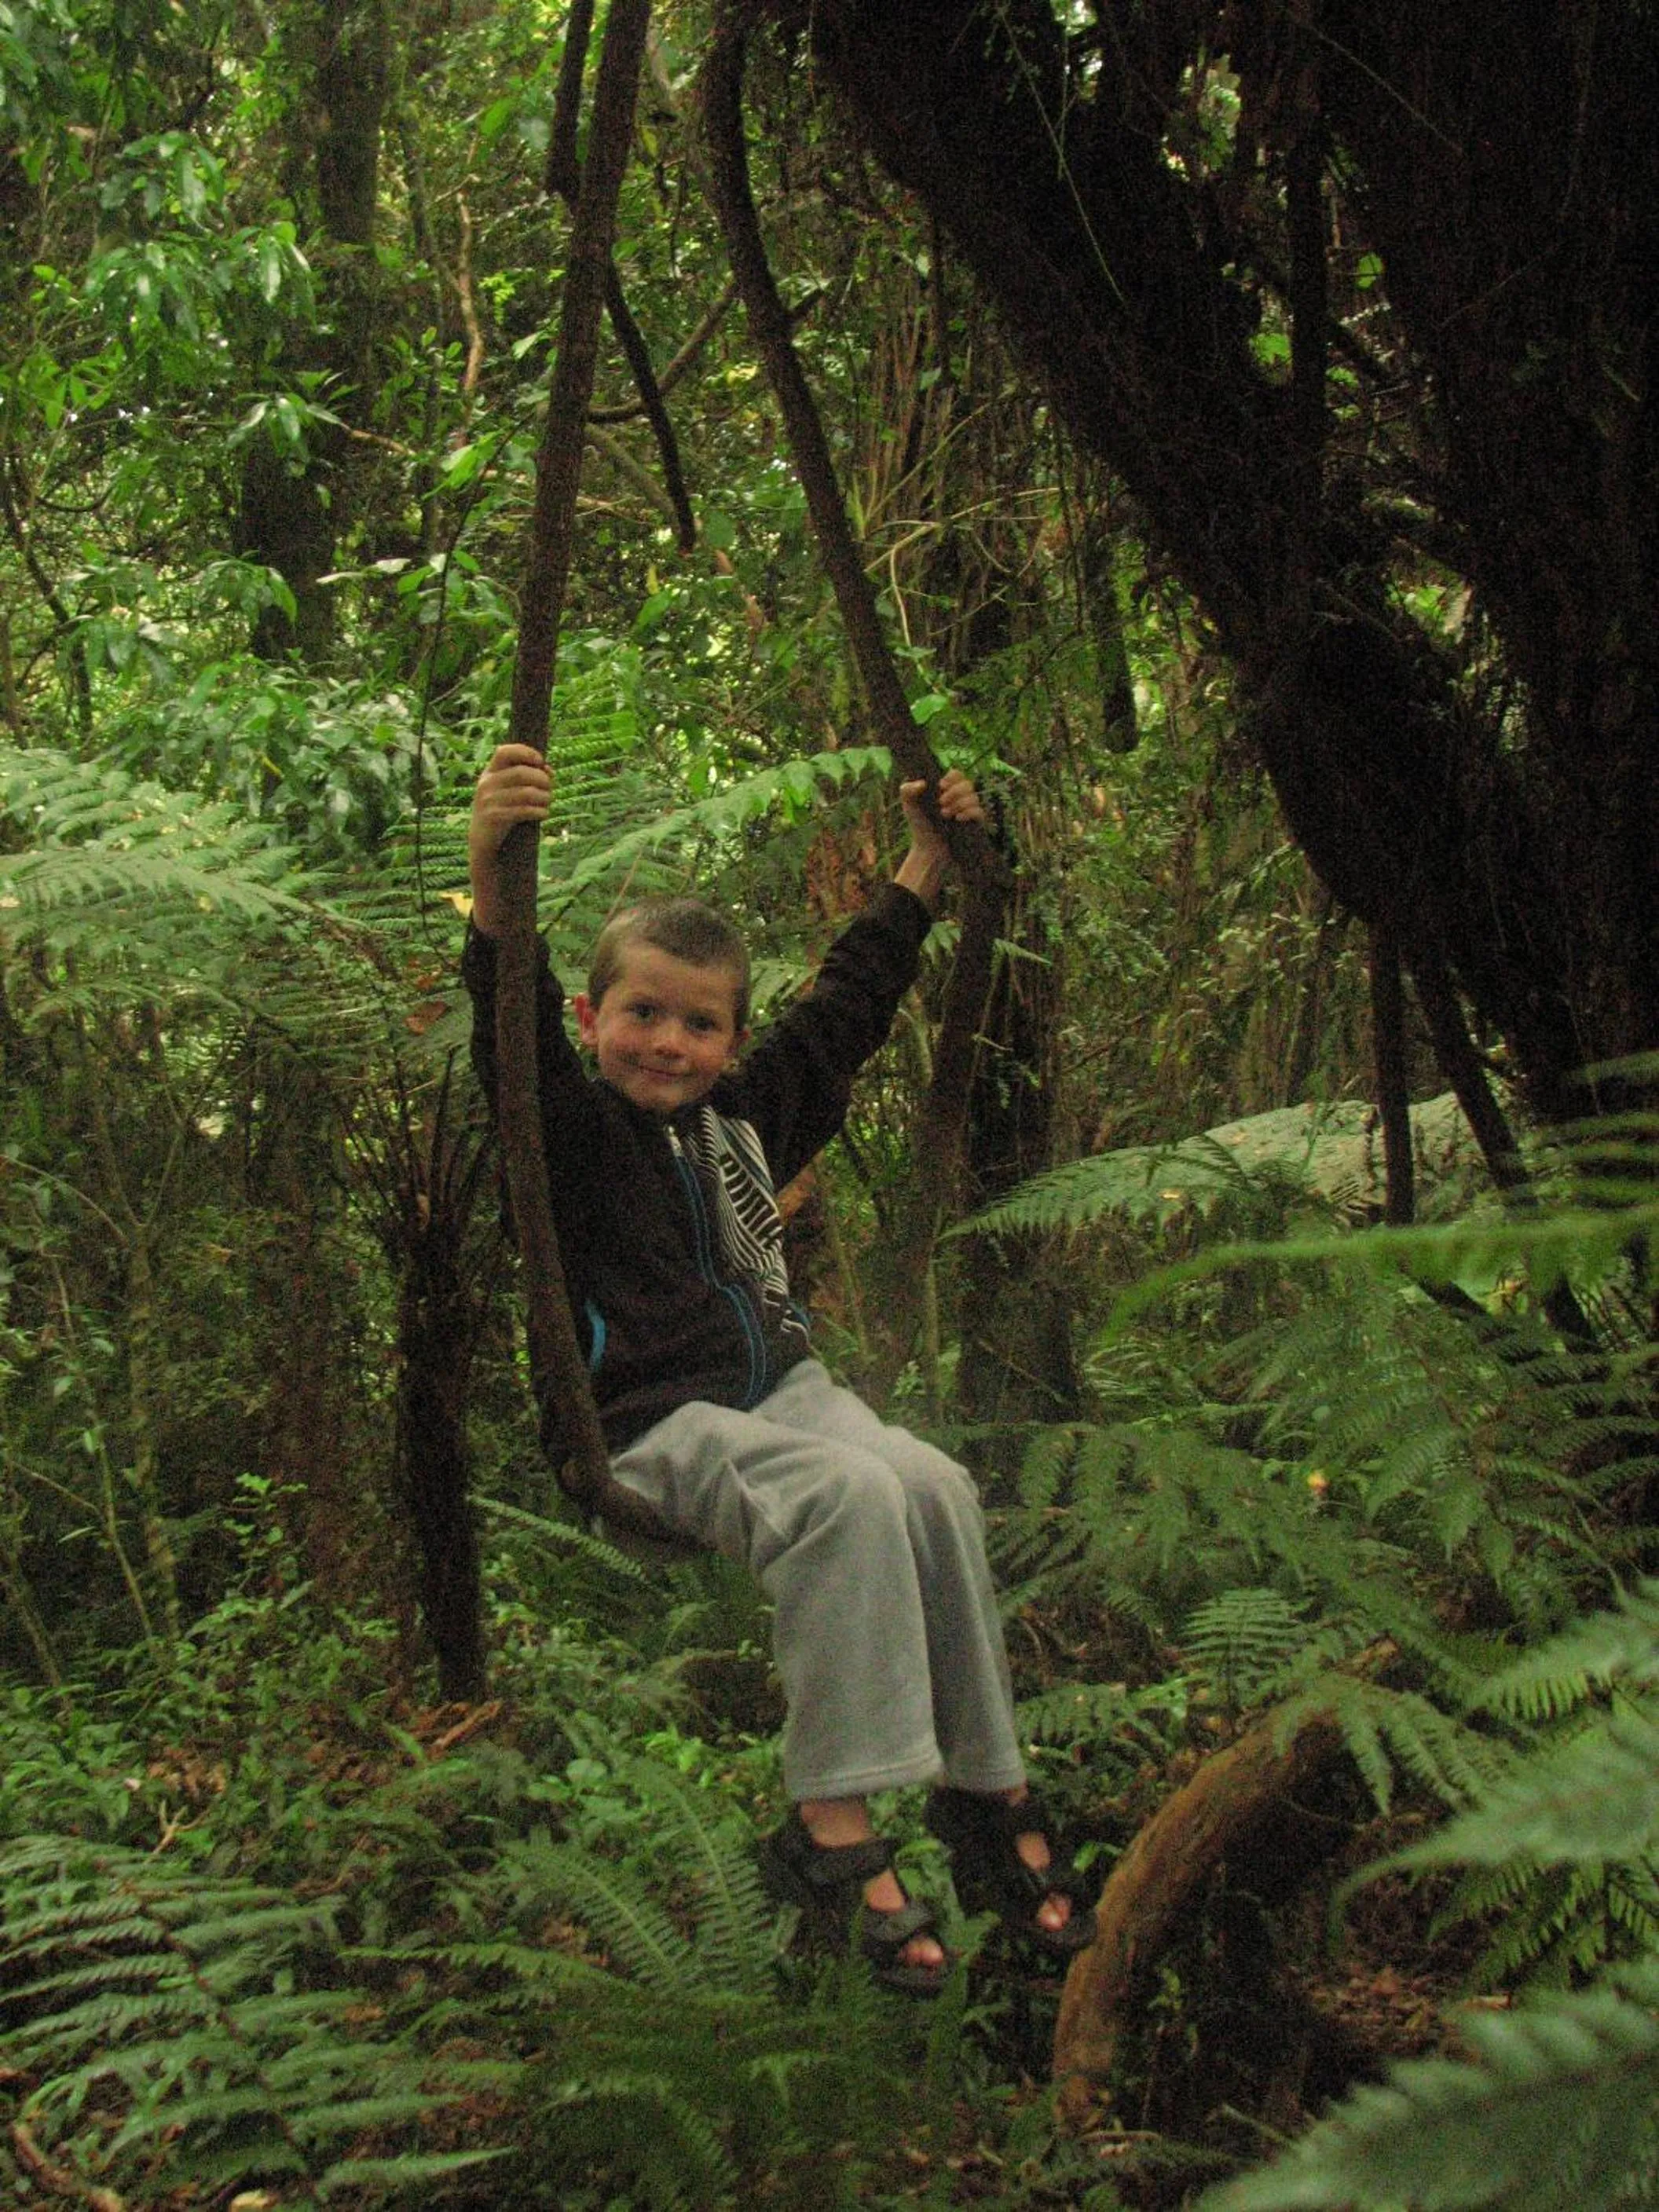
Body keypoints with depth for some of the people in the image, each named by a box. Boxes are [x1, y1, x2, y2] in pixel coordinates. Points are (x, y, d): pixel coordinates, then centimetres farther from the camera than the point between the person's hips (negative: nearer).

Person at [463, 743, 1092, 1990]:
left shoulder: (747, 1118, 16)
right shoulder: (574, 1131, -3)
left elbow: (847, 1009, 27)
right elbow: (514, 1033, -23)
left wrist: (926, 862, 32)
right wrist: (494, 874, -41)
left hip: (775, 1386, 6)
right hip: (647, 1422, -6)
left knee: (934, 1488, -22)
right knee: (849, 1497, -32)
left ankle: (986, 1794, -10)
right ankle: (833, 1828, -29)